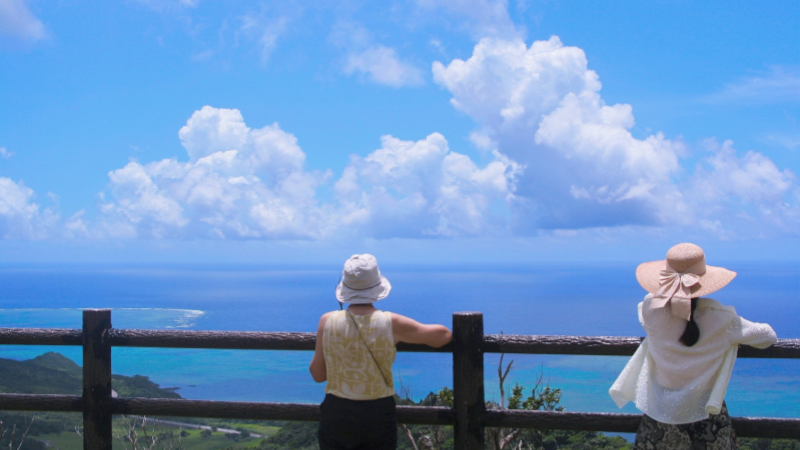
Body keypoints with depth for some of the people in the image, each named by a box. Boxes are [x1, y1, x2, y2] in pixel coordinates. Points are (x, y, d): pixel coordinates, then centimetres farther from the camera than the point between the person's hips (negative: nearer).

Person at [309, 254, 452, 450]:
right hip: (378, 415, -1)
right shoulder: (390, 323, -11)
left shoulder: (327, 321, -7)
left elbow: (317, 374, 3)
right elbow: (443, 335, 0)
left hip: (336, 414, 1)